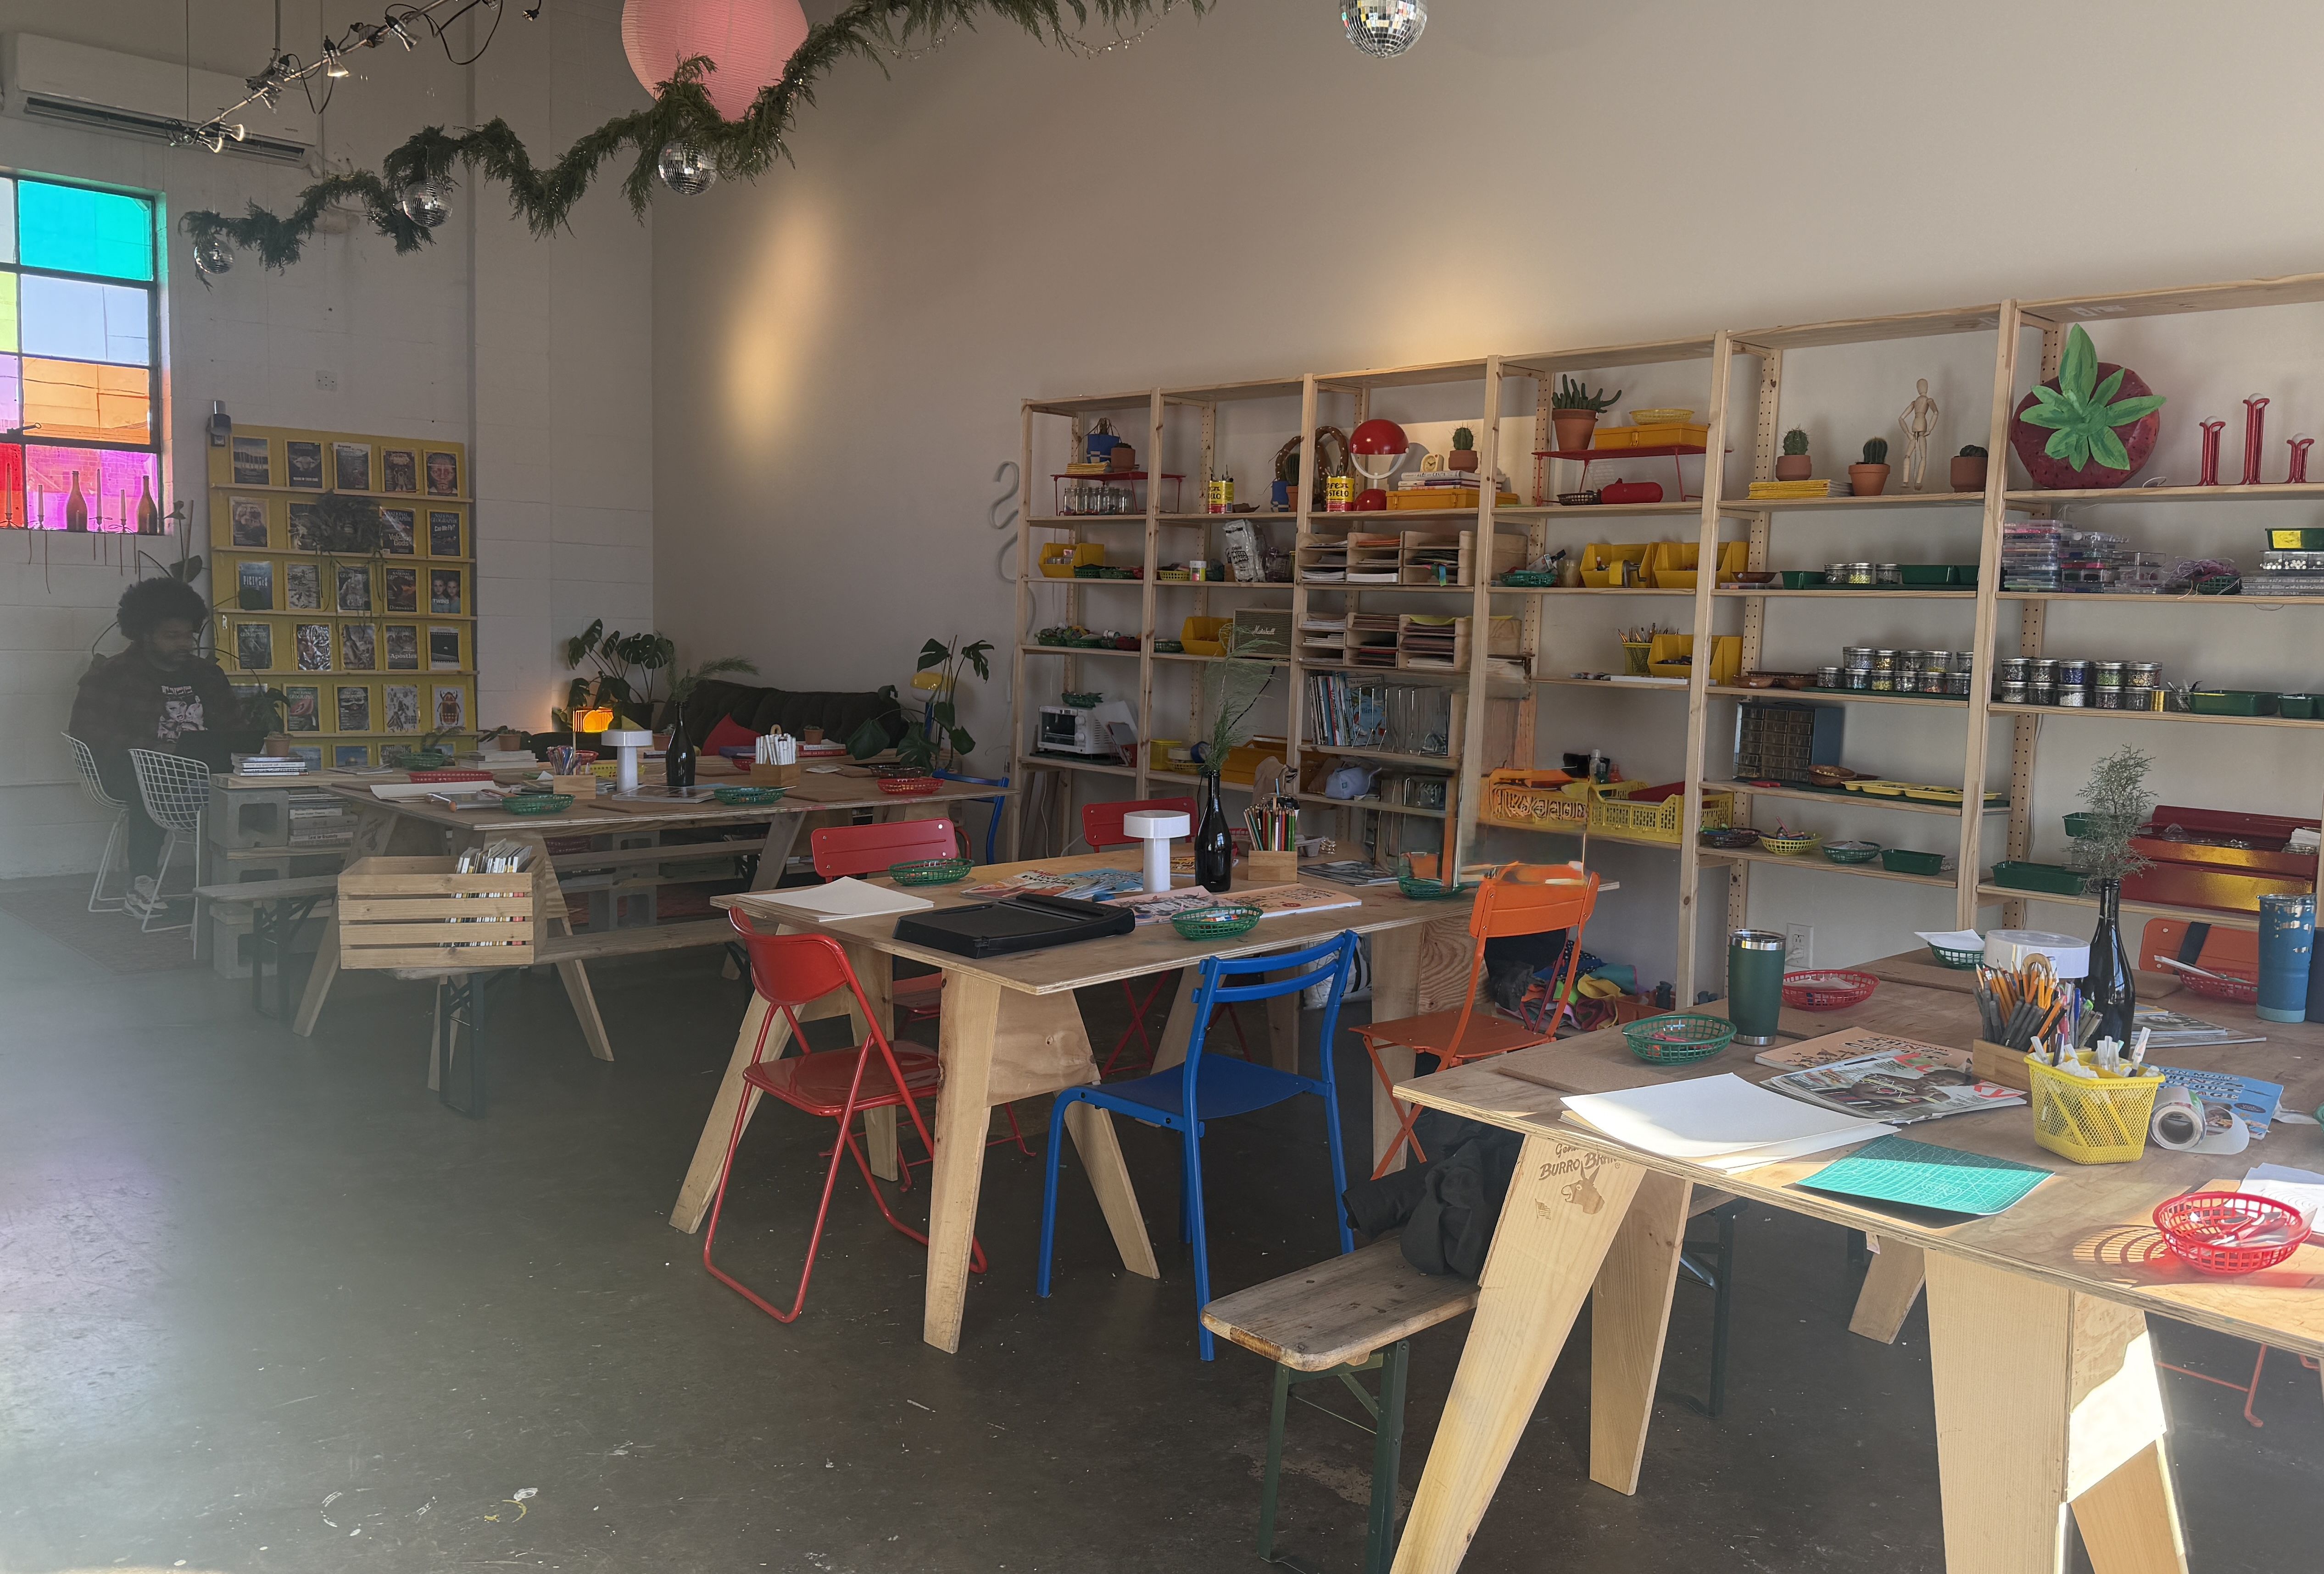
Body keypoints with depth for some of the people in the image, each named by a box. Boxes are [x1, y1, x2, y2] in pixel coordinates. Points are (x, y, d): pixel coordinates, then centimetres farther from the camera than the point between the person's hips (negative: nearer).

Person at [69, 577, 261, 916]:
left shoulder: (206, 674, 17)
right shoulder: (113, 674, 4)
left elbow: (234, 730, 16)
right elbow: (87, 730, -9)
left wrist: (265, 740, -9)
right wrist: (158, 751, -20)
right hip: (133, 773, -3)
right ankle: (141, 882, -27)